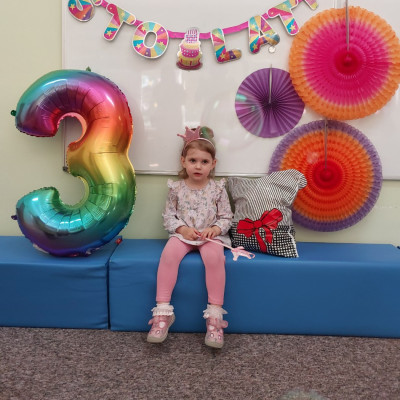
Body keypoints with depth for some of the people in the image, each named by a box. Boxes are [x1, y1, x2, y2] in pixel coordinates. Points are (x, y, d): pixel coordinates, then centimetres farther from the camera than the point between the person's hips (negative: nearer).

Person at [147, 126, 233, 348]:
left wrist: (216, 228, -16)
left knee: (215, 256, -35)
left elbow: (226, 217, 5)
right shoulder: (176, 188, 4)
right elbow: (169, 215, 6)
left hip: (210, 235, -1)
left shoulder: (218, 188, 3)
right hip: (183, 234, 1)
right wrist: (182, 229, -13)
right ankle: (162, 311, -26)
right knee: (169, 253, -32)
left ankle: (215, 314, -28)